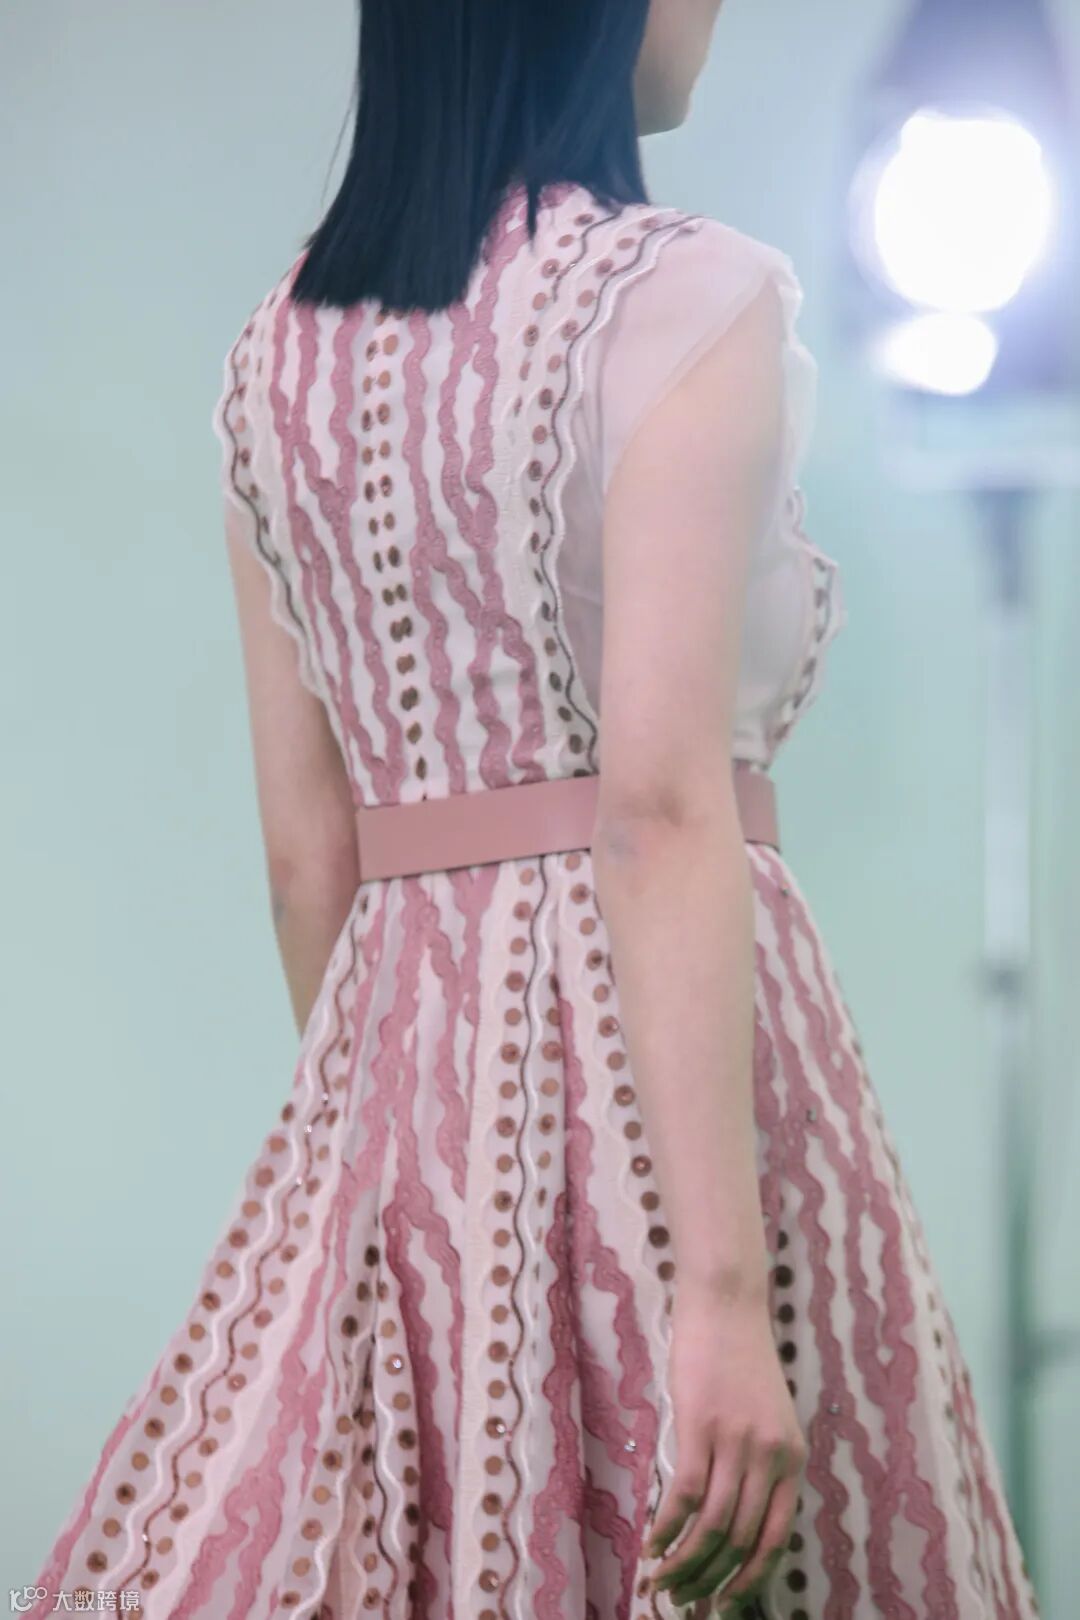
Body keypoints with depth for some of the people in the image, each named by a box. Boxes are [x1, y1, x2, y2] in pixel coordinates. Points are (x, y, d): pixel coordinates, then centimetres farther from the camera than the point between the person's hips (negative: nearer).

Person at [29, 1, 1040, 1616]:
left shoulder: (281, 349, 11)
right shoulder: (684, 293, -10)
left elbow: (305, 851, 11)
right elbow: (661, 806, -19)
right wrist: (726, 1289, -21)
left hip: (395, 1050, 7)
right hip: (661, 1043, -6)